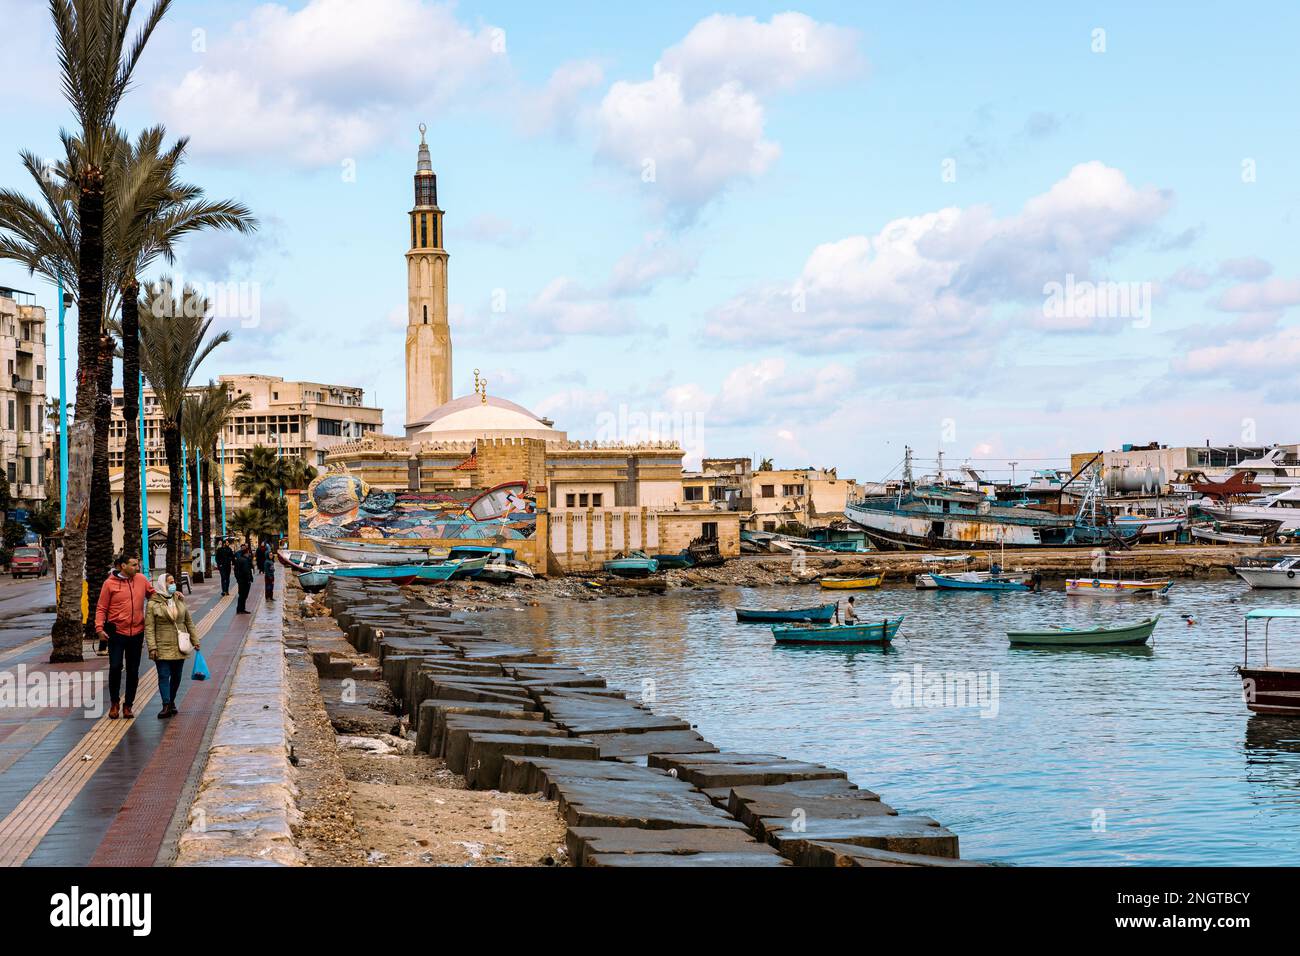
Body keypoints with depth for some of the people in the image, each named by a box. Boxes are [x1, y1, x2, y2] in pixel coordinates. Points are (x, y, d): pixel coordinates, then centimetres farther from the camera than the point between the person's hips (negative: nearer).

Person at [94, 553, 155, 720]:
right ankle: (114, 703, 12)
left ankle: (128, 706, 19)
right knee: (115, 667, -8)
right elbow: (101, 608, -4)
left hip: (137, 633, 4)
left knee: (133, 671, 8)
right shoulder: (110, 583, -6)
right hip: (116, 632, -4)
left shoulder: (141, 580, 4)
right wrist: (99, 627, -15)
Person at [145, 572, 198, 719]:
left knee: (176, 676, 10)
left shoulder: (179, 600, 10)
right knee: (164, 676, -8)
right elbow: (149, 628, -8)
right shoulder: (153, 604, -5)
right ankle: (166, 705, -11)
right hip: (163, 648, -5)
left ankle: (171, 702, 24)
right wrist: (152, 648, -15)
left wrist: (195, 640, 13)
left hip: (179, 648, 5)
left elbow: (189, 622, 16)